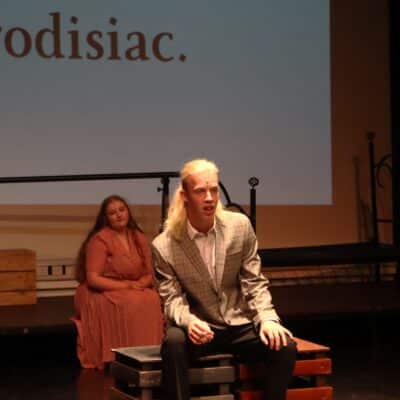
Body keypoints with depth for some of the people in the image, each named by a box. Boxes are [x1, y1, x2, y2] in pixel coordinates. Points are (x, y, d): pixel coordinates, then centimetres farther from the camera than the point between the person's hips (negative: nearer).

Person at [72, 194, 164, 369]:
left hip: (136, 292, 5)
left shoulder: (139, 238, 10)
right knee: (132, 303, -34)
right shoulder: (99, 239, -8)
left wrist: (139, 285, -12)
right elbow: (93, 279, -14)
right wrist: (127, 286, -18)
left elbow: (149, 275, 11)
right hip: (101, 295, -5)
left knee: (153, 300, -26)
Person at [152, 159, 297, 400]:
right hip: (200, 329, -2)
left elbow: (255, 283, 0)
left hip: (240, 326, 2)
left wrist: (268, 319, -18)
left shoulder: (240, 226, -3)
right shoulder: (164, 246, -10)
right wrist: (189, 321, -32)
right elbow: (172, 298, -9)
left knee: (284, 345, -24)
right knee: (174, 341, -35)